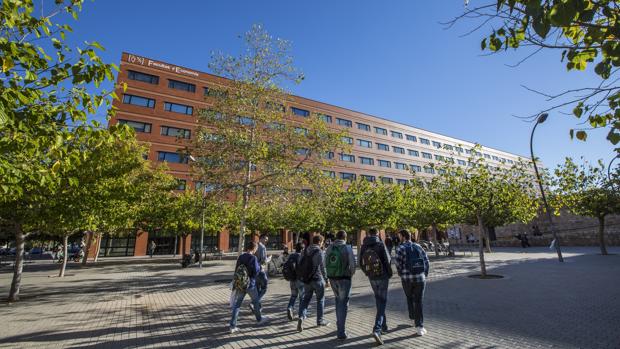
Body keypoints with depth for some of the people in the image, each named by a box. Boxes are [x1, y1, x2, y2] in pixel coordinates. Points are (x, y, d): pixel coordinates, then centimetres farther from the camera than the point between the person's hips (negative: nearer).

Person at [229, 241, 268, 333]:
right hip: (250, 284, -4)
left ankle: (232, 326, 7)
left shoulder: (240, 257, 1)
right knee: (256, 301, 18)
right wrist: (259, 266, 1)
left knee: (237, 304, 10)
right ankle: (259, 319, 36)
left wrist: (235, 283, 14)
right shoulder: (253, 258, -17)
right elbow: (256, 271, -19)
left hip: (239, 284, 5)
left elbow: (236, 270, 7)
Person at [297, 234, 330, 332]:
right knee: (320, 299, 12)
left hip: (306, 279, 5)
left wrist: (302, 277, 17)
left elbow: (302, 264, 10)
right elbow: (322, 266, -13)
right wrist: (326, 278, -1)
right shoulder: (318, 252, -14)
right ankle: (320, 320, 21)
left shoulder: (306, 250, 7)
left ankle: (301, 317, -4)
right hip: (317, 278, -5)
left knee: (306, 298, 13)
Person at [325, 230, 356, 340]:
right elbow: (353, 264, -11)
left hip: (332, 278, 4)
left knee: (338, 300, 24)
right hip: (344, 278, -4)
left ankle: (339, 325, 31)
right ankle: (341, 332, 6)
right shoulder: (347, 248, -10)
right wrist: (351, 273, 8)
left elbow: (326, 263, 3)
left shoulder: (329, 248, 1)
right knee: (343, 304, 5)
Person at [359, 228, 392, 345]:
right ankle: (377, 329, -10)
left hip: (371, 278, 4)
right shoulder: (380, 244, -13)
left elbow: (361, 263, 3)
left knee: (379, 300, 20)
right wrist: (389, 274, 3)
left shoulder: (363, 246, -1)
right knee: (382, 302, 1)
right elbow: (387, 260, -12)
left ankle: (383, 326, 31)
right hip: (382, 276, -4)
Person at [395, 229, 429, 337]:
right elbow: (426, 262, 3)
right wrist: (424, 276, 13)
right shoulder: (419, 247, 5)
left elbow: (398, 265, -10)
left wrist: (401, 275, 10)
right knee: (418, 302, 9)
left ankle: (413, 316, 33)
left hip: (407, 279, -2)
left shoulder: (400, 249, -7)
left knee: (409, 298, 24)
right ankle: (419, 326, 6)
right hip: (420, 278, 2)